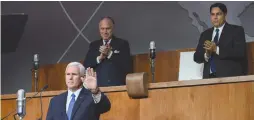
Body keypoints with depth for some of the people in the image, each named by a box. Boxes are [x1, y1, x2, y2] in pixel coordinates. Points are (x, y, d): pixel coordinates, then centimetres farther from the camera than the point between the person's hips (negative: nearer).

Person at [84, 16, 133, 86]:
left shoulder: (122, 44, 6)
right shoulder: (94, 45, 15)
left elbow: (128, 66, -4)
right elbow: (86, 65, 7)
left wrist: (110, 54, -11)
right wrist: (99, 58, -8)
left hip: (118, 85, -2)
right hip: (99, 86, 2)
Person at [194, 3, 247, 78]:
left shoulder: (236, 30, 5)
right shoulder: (205, 34, 18)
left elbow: (240, 52, -9)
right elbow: (197, 57, 13)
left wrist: (217, 49, -16)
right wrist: (206, 54, -9)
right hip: (209, 77, 3)